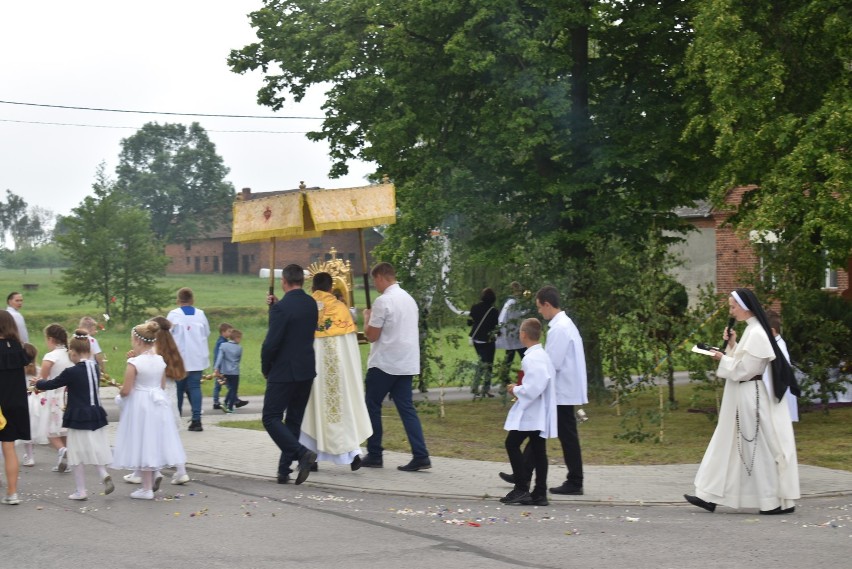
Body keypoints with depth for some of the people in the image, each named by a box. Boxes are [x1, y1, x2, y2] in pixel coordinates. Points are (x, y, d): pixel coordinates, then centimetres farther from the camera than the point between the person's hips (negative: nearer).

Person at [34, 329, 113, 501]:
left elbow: (51, 384, -6)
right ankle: (104, 475, -7)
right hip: (96, 415, 6)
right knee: (95, 450, 16)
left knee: (77, 455, 4)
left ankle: (81, 491, 8)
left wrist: (38, 383, 13)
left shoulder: (72, 372, -16)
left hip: (78, 419, -6)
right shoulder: (95, 368, 4)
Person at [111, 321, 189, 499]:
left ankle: (147, 489, 6)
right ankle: (150, 484, 24)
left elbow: (126, 390, -16)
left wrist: (120, 394, 4)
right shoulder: (160, 360, 1)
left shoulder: (134, 363, -17)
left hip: (139, 405, -6)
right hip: (158, 402, 6)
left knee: (143, 444, 2)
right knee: (154, 442, 15)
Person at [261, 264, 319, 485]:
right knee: (294, 421, 12)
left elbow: (271, 343, -17)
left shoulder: (281, 308, -18)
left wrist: (265, 368, -1)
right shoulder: (311, 304, 6)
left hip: (284, 373, -7)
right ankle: (284, 470, 15)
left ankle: (302, 453, -16)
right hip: (306, 371, 8)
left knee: (271, 418, 0)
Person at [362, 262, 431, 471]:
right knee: (406, 408, 6)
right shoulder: (409, 299, 13)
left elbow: (372, 335, -12)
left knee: (372, 406, 7)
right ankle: (420, 456, -4)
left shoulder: (383, 301, -14)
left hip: (384, 364, -7)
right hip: (407, 363, 7)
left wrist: (367, 317, 4)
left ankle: (374, 455, 11)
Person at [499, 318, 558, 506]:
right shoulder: (543, 356, 14)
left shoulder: (531, 358, -18)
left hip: (530, 413, -10)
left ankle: (521, 489, -7)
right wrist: (519, 389, 15)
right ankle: (540, 493, 10)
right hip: (540, 413, 10)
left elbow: (533, 388, -24)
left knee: (512, 444, -5)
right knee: (538, 450, 9)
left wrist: (516, 390, -9)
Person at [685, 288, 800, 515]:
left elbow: (743, 369, -20)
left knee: (760, 449, -3)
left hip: (750, 397, -10)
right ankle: (710, 496, 12)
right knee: (727, 446, 10)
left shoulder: (756, 334, -17)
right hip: (741, 397, 10)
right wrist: (732, 344, 6)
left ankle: (779, 500, 5)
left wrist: (723, 359, -8)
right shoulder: (751, 330, 12)